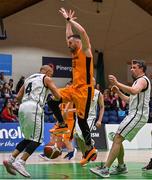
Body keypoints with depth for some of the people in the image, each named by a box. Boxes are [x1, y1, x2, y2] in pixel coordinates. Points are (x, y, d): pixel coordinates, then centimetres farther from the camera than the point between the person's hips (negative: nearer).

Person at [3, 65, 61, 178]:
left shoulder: (29, 79, 28)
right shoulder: (46, 79, 9)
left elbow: (18, 97, 23)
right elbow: (58, 97, 3)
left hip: (23, 107, 8)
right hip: (33, 108, -8)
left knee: (29, 138, 17)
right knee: (37, 139, -3)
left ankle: (11, 160, 8)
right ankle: (20, 163, -13)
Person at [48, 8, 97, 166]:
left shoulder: (85, 50, -6)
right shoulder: (75, 52, 16)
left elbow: (82, 32, -21)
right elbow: (69, 36, 29)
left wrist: (70, 19, -12)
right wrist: (68, 21, 27)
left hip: (84, 89, -8)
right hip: (74, 88, 8)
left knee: (82, 120, -7)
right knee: (52, 100, -2)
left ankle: (90, 148, 4)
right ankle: (62, 125, 11)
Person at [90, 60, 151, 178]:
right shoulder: (138, 81, 26)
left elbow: (134, 91, -30)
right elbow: (130, 100, 30)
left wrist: (117, 83, -31)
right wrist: (118, 92, 17)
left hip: (138, 115, -10)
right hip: (134, 114, 10)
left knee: (117, 138, -18)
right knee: (118, 139, 11)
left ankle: (105, 169, -22)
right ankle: (121, 167, 22)